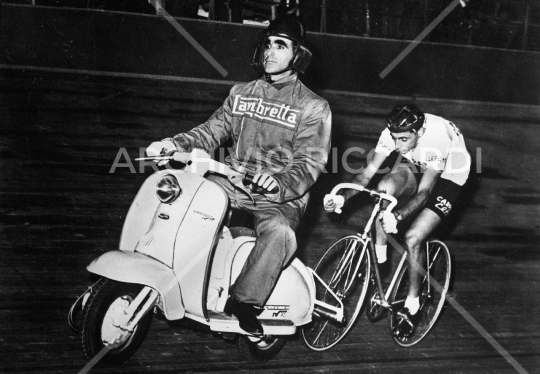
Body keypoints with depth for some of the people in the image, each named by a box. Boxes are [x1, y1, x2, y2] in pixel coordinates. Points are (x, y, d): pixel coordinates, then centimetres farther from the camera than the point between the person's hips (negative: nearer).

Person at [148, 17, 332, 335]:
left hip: (281, 197, -5)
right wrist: (177, 144, -9)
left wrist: (280, 184, -29)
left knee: (279, 234, -37)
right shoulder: (242, 94, 17)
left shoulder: (313, 108, 1)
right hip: (232, 182, 5)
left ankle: (244, 302, -24)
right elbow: (212, 131, 11)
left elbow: (309, 164, -9)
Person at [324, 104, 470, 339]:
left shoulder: (436, 139, -38)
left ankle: (412, 306, -1)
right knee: (385, 187, -28)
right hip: (416, 167, 5)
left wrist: (398, 216, -54)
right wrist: (343, 197, -38)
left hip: (448, 175, -5)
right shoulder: (393, 133, -23)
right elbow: (367, 173, -22)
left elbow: (424, 191, -39)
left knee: (413, 238, -20)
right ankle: (379, 262, -12)